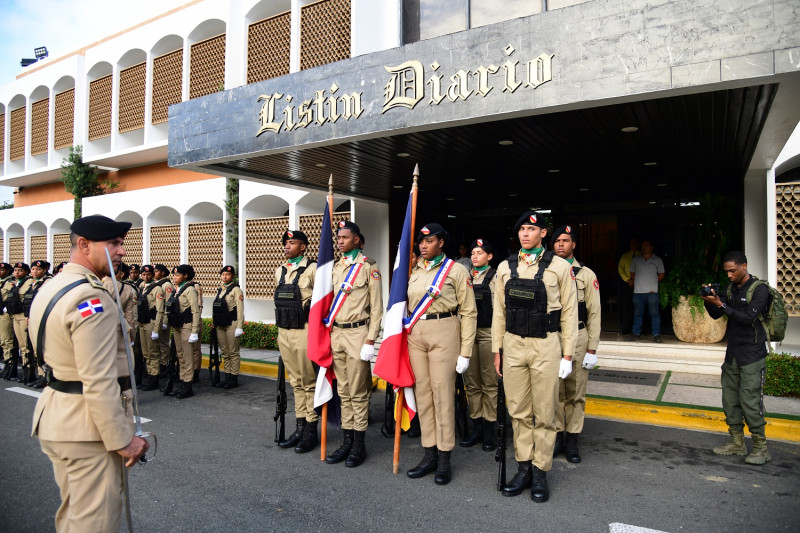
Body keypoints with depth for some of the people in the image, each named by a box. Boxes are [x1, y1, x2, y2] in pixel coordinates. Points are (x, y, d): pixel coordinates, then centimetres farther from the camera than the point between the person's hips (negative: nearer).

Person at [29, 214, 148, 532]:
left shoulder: (48, 289, 11)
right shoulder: (91, 297, -21)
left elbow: (49, 357, 16)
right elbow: (99, 381, -25)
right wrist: (122, 440, -18)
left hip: (55, 418, 10)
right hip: (87, 426, -10)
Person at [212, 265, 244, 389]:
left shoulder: (236, 290, -5)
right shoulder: (219, 290, 16)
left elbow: (240, 310, -11)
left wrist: (239, 327, -16)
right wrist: (214, 323, 17)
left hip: (231, 325, -7)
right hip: (220, 325, 7)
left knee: (233, 352, -2)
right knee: (224, 352, 11)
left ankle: (234, 379, 3)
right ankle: (227, 377, 18)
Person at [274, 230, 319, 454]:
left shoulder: (312, 269, -8)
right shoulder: (279, 272, 13)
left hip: (304, 333, -7)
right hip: (284, 333, 7)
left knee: (309, 382, 1)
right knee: (296, 382, 13)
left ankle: (311, 430, 11)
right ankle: (300, 427, 22)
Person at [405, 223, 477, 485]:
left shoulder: (456, 270, -3)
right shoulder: (413, 271, 12)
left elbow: (469, 312, -4)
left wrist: (465, 352, -8)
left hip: (444, 333, -5)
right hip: (415, 334, 5)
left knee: (443, 394, -2)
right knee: (422, 393, 8)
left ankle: (444, 459, 11)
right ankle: (430, 454, 20)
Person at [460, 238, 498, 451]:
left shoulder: (495, 277, 0)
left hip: (487, 332, -5)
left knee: (489, 382, 0)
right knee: (471, 382, 8)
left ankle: (489, 430, 10)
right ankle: (476, 428, 19)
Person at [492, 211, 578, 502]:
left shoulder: (559, 267, -2)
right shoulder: (505, 267, 7)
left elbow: (569, 313, -1)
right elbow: (499, 312, 10)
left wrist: (567, 355, -4)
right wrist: (497, 351, 8)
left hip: (545, 346, -3)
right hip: (513, 346, 3)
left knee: (544, 414, 5)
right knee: (519, 412, 10)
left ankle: (540, 472, 20)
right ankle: (523, 468, 24)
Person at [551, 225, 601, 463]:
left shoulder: (586, 275, 2)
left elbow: (594, 314, 0)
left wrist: (592, 349, -5)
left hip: (577, 338, -1)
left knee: (576, 392, 5)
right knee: (554, 391, 7)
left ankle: (572, 440, 17)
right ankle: (557, 436, 20)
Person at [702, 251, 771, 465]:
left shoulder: (759, 289, -10)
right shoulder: (730, 289, 10)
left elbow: (749, 317, -20)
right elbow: (715, 315, 11)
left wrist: (721, 305, -25)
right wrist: (709, 301, -8)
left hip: (752, 356, -7)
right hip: (732, 354, 7)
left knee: (749, 401, -7)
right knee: (730, 399, 10)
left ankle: (761, 448, 6)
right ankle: (737, 443, 21)